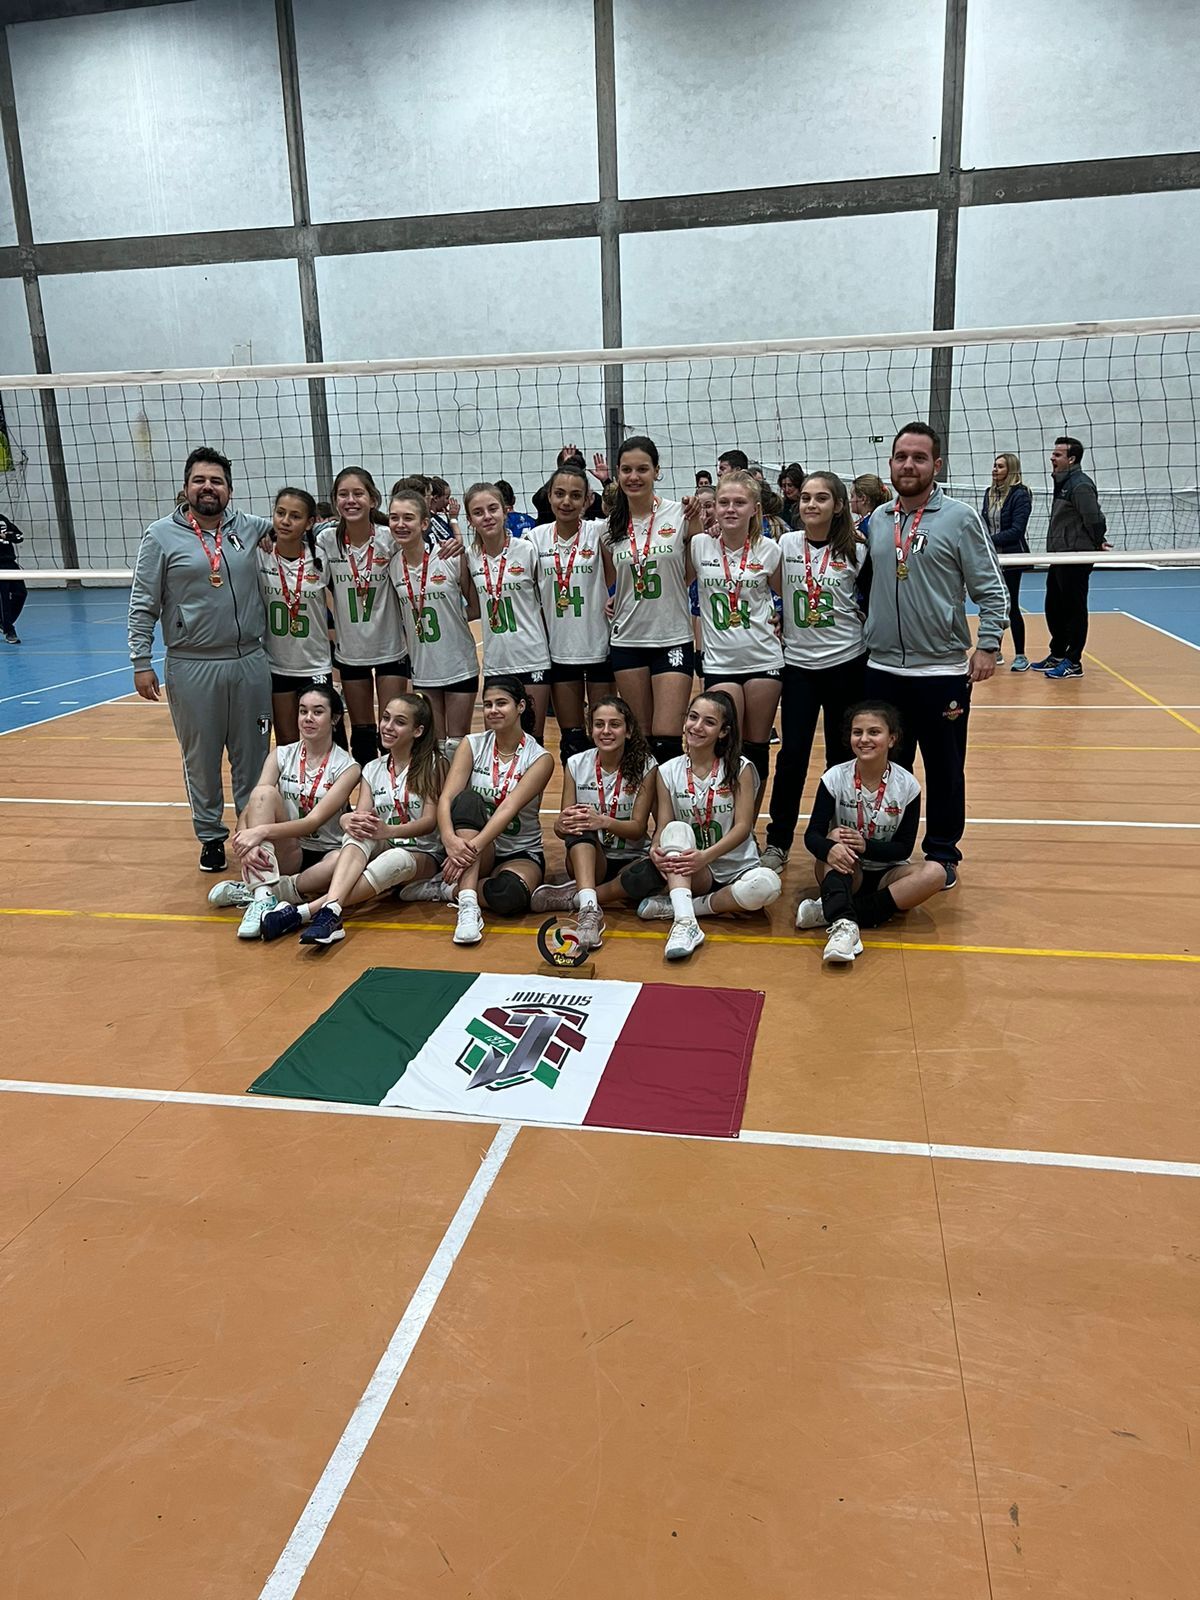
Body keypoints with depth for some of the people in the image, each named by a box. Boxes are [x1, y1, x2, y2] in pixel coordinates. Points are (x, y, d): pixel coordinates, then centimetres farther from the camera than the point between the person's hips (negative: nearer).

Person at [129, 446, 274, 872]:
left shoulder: (250, 528, 5)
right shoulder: (161, 535, -2)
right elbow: (143, 606, 0)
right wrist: (141, 662, -3)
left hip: (249, 663, 2)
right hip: (192, 668, -2)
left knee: (253, 755, 10)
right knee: (201, 759, 8)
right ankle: (211, 836, 24)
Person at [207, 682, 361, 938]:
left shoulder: (347, 767, -5)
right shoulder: (281, 756, 4)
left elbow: (314, 821, -18)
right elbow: (249, 809, -8)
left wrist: (262, 832, -33)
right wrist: (246, 842, -31)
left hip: (323, 855, -2)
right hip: (286, 854, 2)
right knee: (264, 792, -24)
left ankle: (251, 889, -26)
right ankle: (263, 894, -36)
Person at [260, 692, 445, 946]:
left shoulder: (432, 765, 1)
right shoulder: (372, 770, 14)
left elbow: (430, 821, -9)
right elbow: (361, 814, -2)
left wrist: (389, 831, -29)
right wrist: (349, 820, -28)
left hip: (423, 856, -3)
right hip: (379, 850, 4)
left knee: (396, 860, -39)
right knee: (361, 831, -31)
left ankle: (304, 911, -48)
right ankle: (331, 910, -53)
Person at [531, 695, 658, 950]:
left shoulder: (644, 766, -6)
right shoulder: (577, 764, -2)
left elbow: (638, 828, -11)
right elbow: (560, 828, -5)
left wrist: (604, 821, -32)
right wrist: (563, 824, -30)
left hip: (630, 859, -1)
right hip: (587, 858, 1)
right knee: (578, 826, -31)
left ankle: (574, 897, -25)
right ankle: (589, 908, -47)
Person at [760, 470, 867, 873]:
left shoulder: (855, 551, -3)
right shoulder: (787, 544, 1)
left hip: (845, 663, -1)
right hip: (798, 663, 1)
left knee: (842, 756, 7)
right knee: (792, 755, -1)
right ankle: (777, 842, 11)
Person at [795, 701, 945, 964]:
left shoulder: (907, 785, -7)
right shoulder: (835, 778, -9)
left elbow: (904, 847, -7)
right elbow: (812, 834, -15)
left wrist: (866, 845, -27)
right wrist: (829, 848, -40)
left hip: (885, 875, 1)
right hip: (846, 873, -1)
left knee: (934, 873, -27)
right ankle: (843, 923, -49)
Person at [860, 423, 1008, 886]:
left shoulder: (960, 518, -5)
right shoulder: (876, 520, 8)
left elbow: (992, 590, -5)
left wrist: (988, 645, -12)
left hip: (942, 670, -4)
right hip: (882, 669, 4)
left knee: (945, 770, 7)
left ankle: (942, 854, 21)